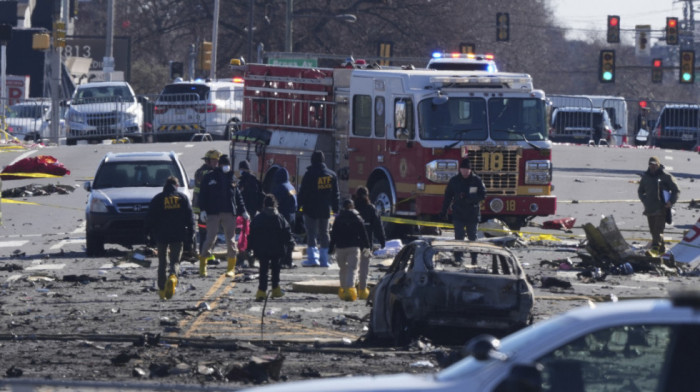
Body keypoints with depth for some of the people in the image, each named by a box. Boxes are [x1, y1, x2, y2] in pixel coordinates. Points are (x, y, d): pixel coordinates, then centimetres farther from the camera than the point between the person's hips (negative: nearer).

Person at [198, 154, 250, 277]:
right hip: (213, 213, -3)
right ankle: (203, 266, 5)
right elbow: (203, 194, 2)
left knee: (231, 240, 1)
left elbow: (238, 196, 18)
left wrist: (243, 211, 15)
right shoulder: (210, 177, 3)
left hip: (229, 213, 3)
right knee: (210, 238, -5)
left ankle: (231, 268, 6)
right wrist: (202, 210, -8)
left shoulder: (232, 178, 13)